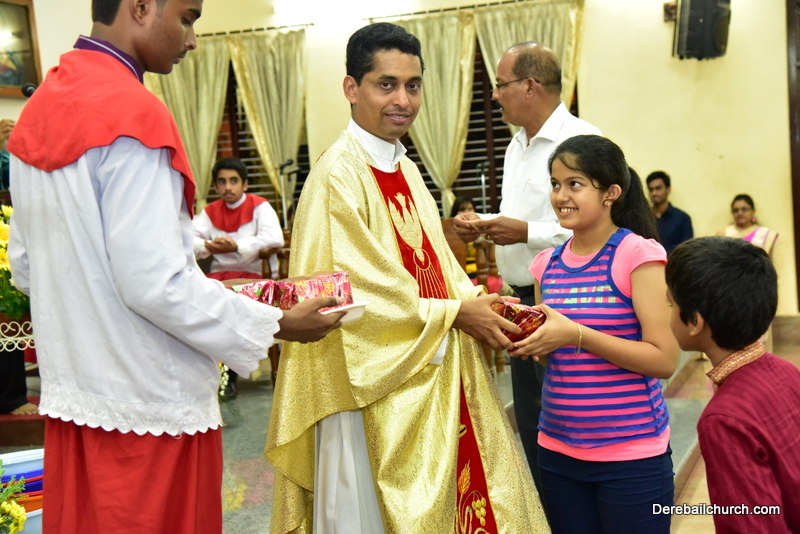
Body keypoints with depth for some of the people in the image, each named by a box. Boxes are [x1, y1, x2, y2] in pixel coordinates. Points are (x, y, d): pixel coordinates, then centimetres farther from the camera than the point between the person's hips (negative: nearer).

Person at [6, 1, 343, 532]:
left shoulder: (39, 108, 7)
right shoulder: (133, 113, -20)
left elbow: (25, 264, 12)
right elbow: (155, 283, -23)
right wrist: (276, 325, -13)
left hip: (69, 393, 8)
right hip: (148, 408, -8)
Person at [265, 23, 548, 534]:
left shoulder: (406, 169, 10)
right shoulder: (337, 177, -16)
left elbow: (434, 264, 11)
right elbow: (359, 293, -20)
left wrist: (480, 302, -7)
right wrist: (454, 312, -13)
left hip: (431, 373, 8)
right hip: (376, 381, -8)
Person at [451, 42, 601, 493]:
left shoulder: (581, 140, -15)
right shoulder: (517, 146, 16)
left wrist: (526, 232, -22)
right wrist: (483, 224, 6)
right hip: (523, 302, 9)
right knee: (531, 424, 17)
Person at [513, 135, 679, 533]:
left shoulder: (638, 254, -11)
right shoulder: (548, 264, 5)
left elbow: (665, 360, -15)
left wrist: (576, 334, -22)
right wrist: (527, 341, -4)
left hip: (632, 454, -5)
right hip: (559, 450, 5)